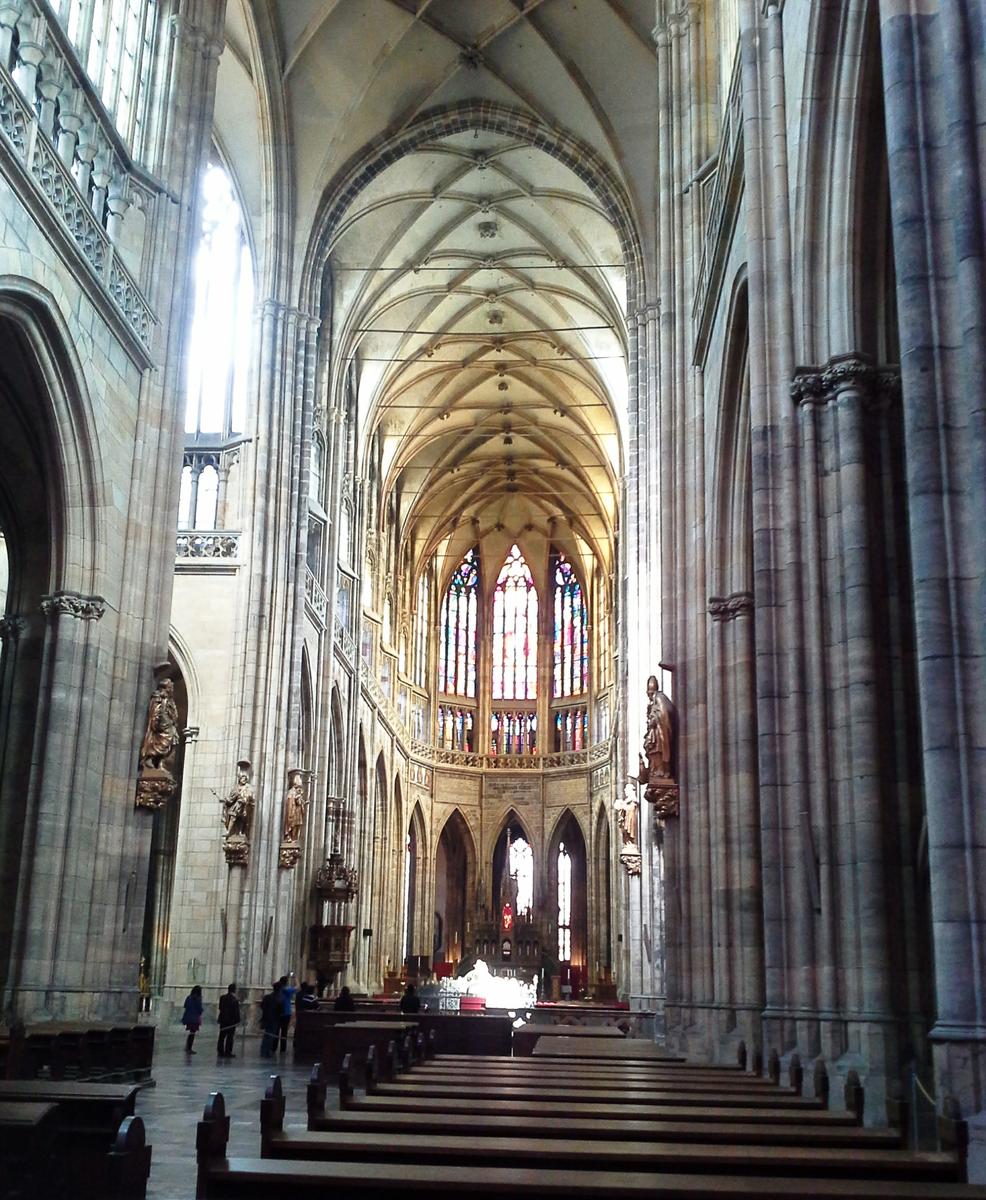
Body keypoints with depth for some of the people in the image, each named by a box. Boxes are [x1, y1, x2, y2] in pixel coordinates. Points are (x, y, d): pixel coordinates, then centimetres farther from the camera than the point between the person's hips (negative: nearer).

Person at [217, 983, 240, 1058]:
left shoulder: (222, 998, 2)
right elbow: (236, 1012, -13)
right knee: (230, 1037, 1)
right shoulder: (234, 1000, -15)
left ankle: (220, 1051, 15)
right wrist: (238, 1021, -7)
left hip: (223, 1020, 6)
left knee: (222, 1037, 11)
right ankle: (228, 1052, 2)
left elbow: (220, 1008, 7)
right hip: (231, 1021, -6)